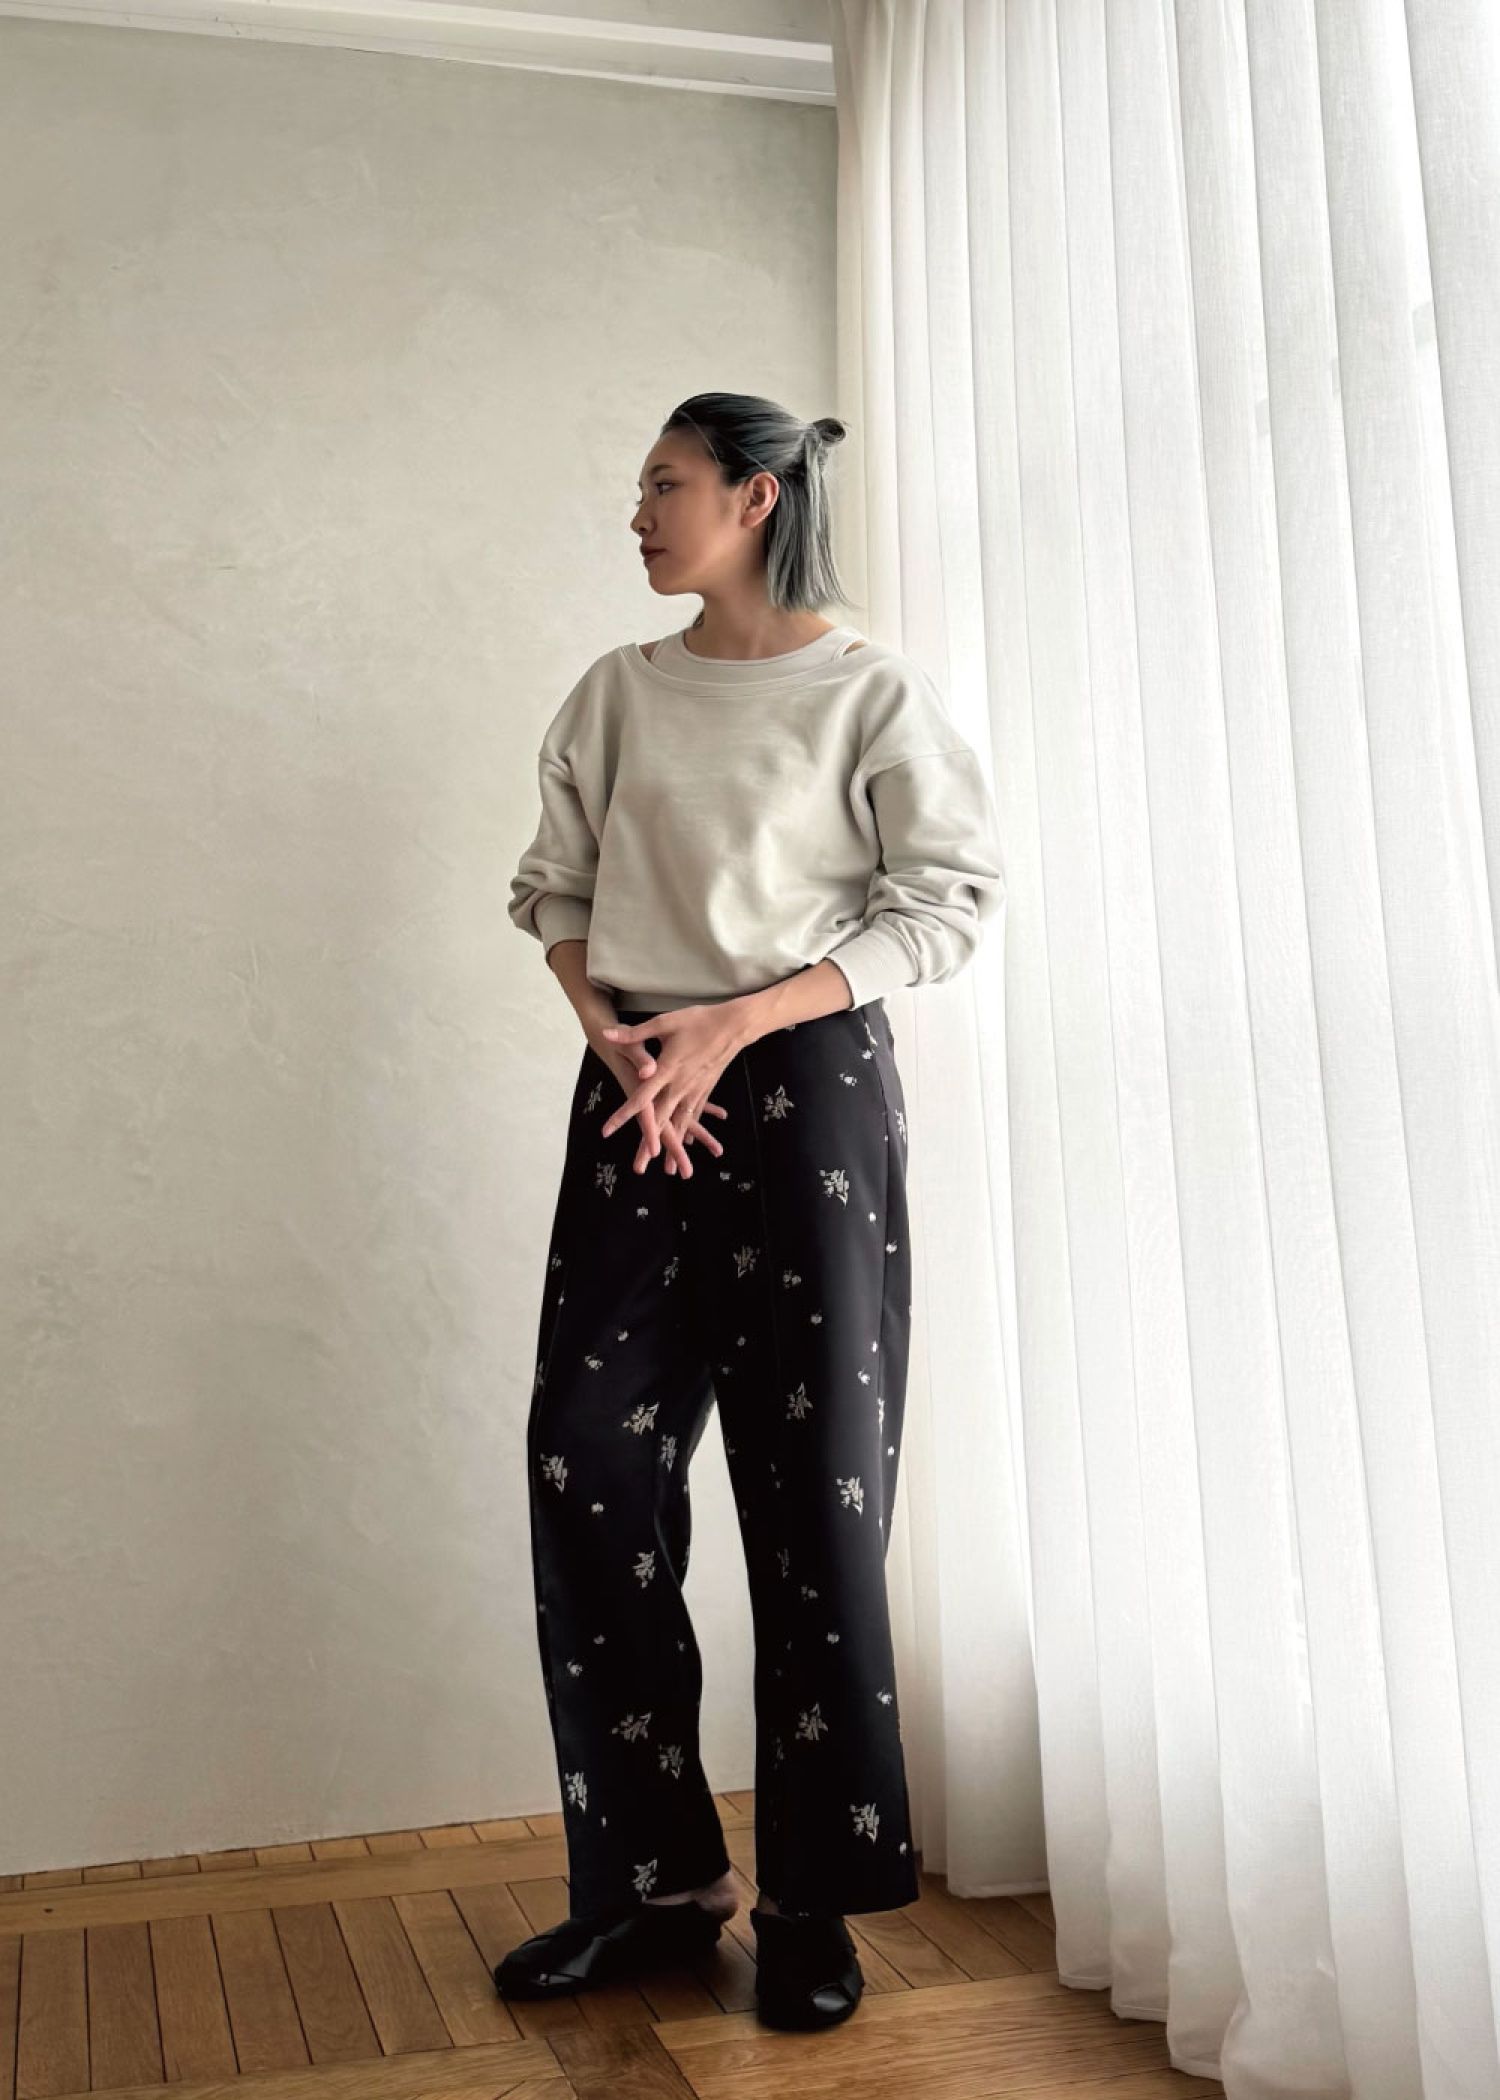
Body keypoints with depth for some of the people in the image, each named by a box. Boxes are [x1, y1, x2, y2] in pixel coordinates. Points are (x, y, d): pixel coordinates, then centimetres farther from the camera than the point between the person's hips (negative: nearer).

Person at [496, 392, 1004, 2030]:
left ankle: (811, 1905, 13)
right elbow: (556, 891, 13)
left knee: (813, 1485, -1)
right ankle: (650, 1878, 14)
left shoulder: (870, 694, 0)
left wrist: (733, 1024, -14)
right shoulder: (615, 692, 13)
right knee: (588, 1465, -1)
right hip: (634, 1089, 4)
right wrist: (618, 1038, -7)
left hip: (805, 1083, -4)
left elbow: (949, 905, -6)